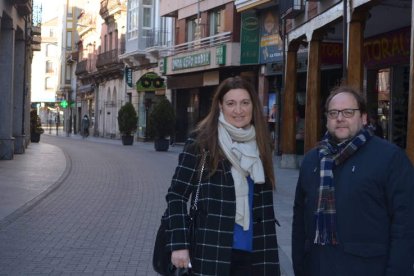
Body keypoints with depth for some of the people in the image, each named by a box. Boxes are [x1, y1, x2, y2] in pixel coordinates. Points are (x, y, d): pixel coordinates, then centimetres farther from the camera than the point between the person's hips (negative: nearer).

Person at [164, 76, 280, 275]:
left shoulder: (260, 144, 9)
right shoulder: (201, 141, -6)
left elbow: (265, 206, 13)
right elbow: (176, 195, -6)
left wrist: (268, 253, 12)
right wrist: (179, 244, -15)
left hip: (252, 253, 4)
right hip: (211, 252, -4)